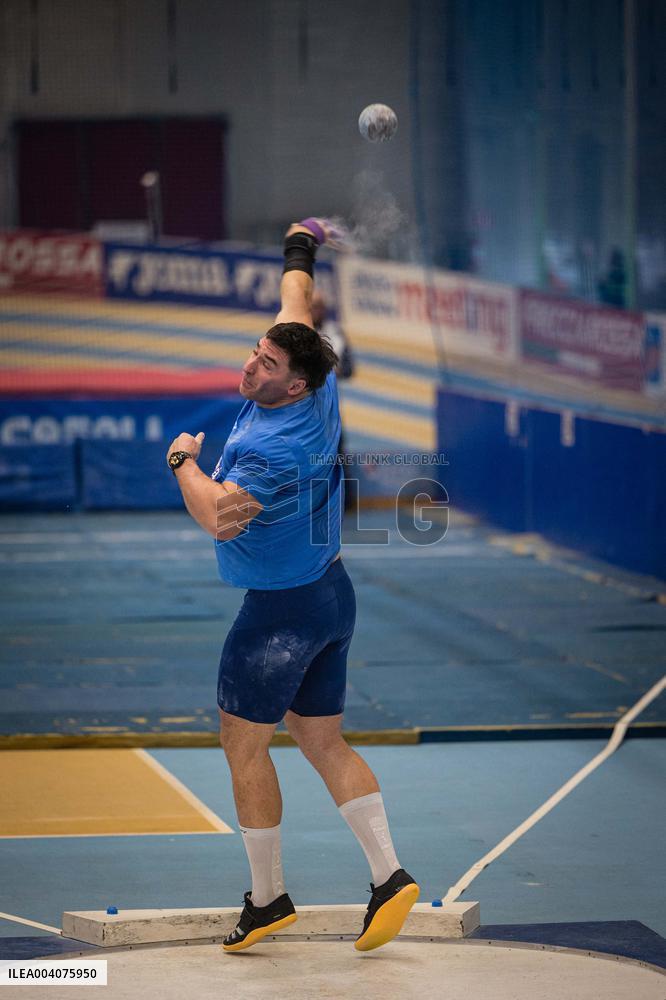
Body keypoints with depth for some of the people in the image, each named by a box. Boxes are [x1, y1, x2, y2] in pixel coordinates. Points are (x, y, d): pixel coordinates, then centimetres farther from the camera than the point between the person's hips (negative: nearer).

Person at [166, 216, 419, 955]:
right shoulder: (317, 394, -2)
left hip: (280, 610, -9)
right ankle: (389, 875, 6)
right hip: (331, 593, 9)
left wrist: (183, 459, -20)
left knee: (244, 746, 2)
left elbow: (220, 517, -38)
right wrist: (299, 251, 32)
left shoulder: (274, 448, -26)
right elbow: (296, 309, 15)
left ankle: (268, 896, 9)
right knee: (323, 740, 13)